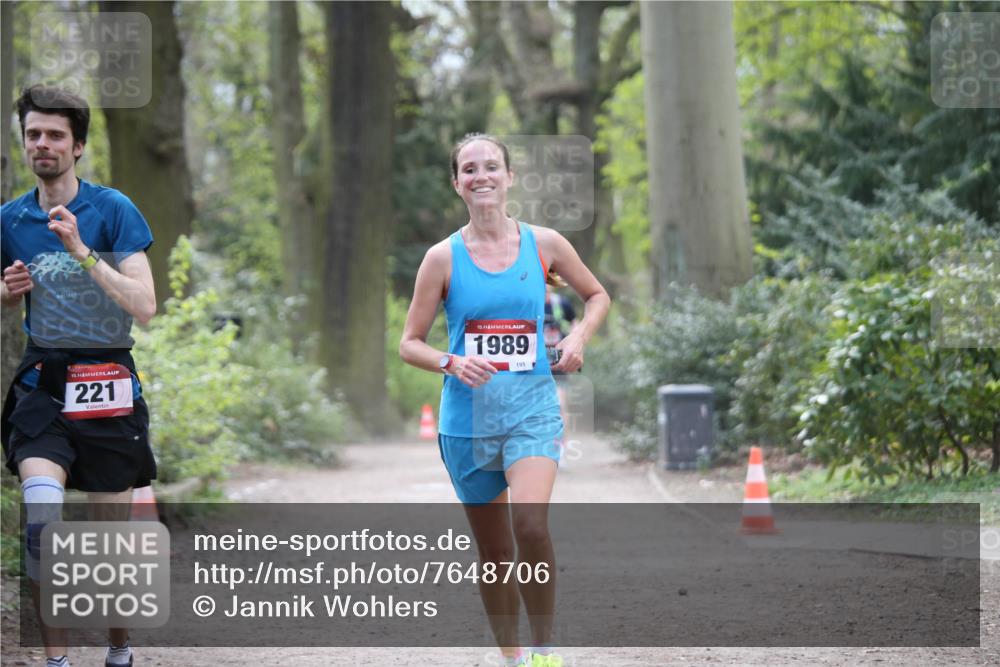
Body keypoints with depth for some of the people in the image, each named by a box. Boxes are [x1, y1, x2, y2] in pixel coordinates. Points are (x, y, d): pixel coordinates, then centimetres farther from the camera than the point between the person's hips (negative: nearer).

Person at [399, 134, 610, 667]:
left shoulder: (544, 244, 2)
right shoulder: (443, 258, 0)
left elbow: (597, 295, 19)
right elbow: (409, 343, 3)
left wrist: (579, 337, 0)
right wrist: (450, 363, -16)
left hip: (532, 408, -1)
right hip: (467, 417, 1)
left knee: (531, 525, -24)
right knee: (494, 551, 8)